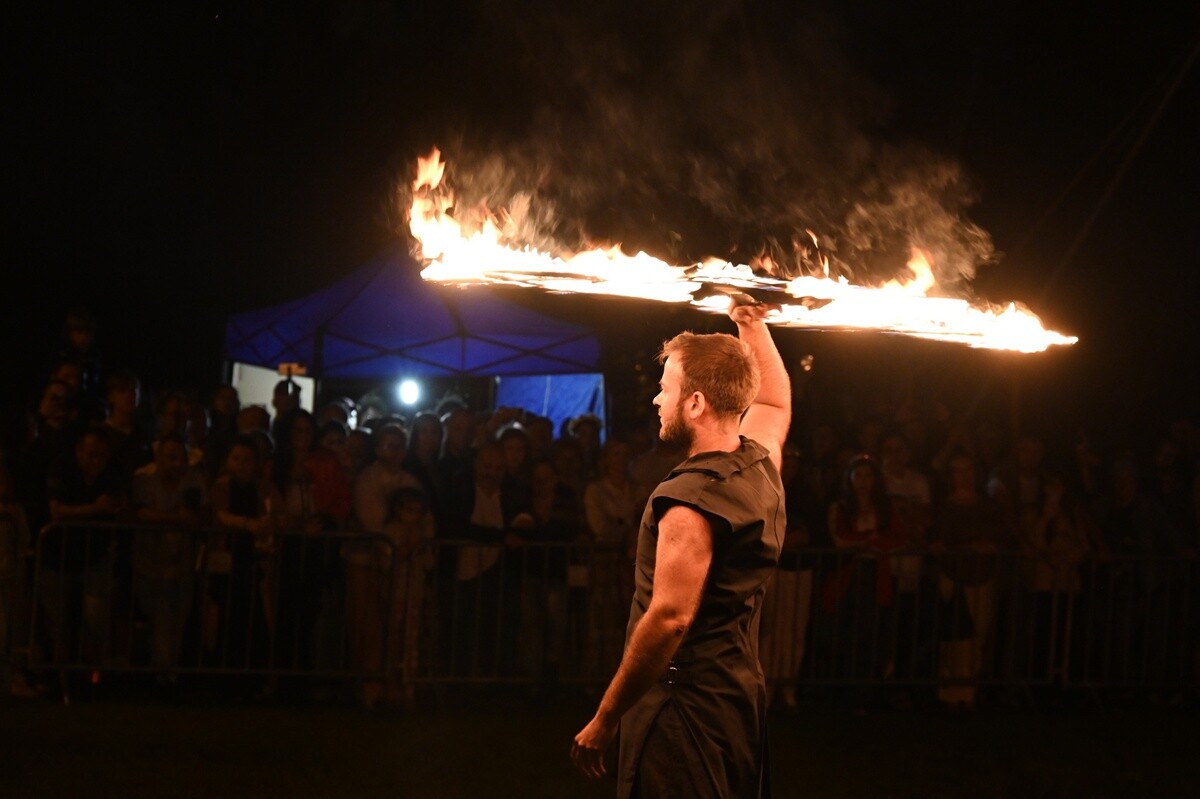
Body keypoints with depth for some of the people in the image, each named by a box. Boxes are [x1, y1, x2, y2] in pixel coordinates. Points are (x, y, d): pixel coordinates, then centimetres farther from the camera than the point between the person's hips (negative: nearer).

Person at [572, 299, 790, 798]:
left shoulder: (691, 499, -19)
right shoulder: (762, 465, 7)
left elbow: (669, 618, -24)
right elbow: (775, 403, 33)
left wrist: (603, 721, -19)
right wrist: (753, 326, 37)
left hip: (686, 706, -10)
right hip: (743, 696, 10)